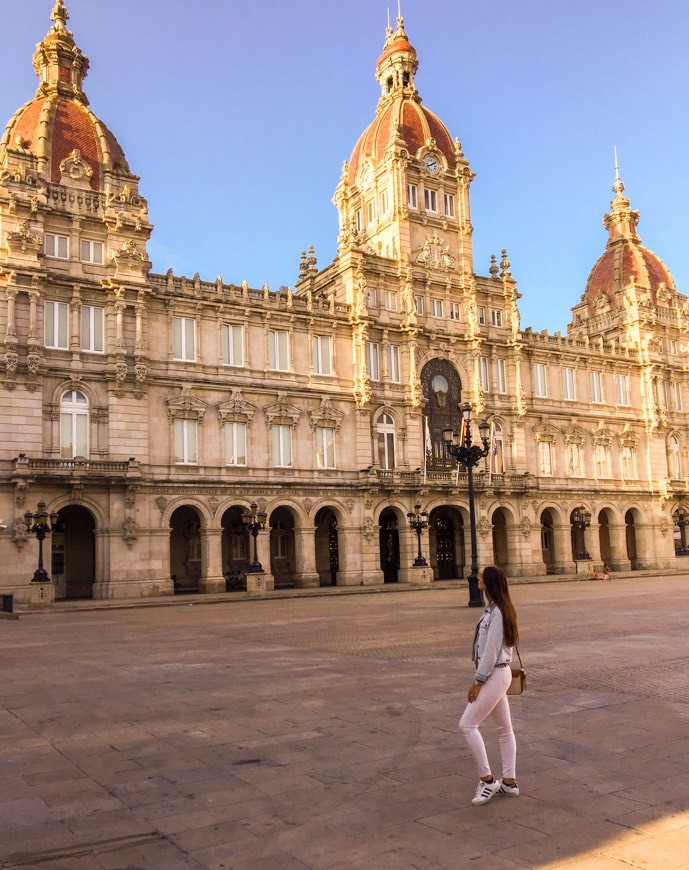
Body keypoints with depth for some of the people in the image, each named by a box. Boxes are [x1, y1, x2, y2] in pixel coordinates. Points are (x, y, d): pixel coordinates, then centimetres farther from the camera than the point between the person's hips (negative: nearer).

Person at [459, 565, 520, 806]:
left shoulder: (498, 612, -20)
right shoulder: (494, 609, 10)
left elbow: (491, 651, -21)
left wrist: (478, 681, -16)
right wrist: (479, 678, 16)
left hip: (495, 675, -10)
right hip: (496, 674, 10)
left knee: (467, 724, -9)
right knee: (504, 729, 14)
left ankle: (487, 780, -4)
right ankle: (509, 782, 22)